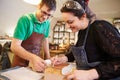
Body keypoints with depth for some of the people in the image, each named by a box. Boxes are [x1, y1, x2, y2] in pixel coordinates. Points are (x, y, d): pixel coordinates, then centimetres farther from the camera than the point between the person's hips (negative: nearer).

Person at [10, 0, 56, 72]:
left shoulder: (47, 23, -4)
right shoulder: (25, 19, -20)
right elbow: (14, 46, -24)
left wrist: (48, 58, 6)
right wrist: (32, 57, -40)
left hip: (37, 60, 5)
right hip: (21, 63, -4)